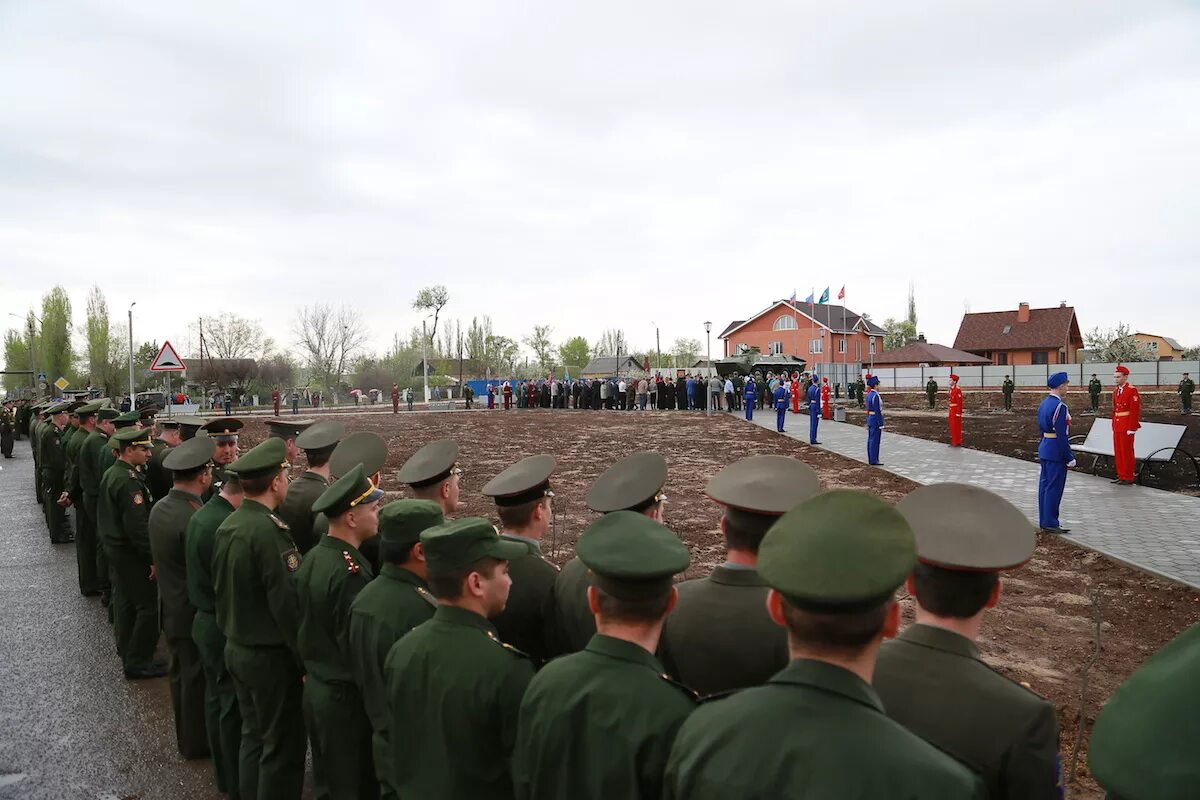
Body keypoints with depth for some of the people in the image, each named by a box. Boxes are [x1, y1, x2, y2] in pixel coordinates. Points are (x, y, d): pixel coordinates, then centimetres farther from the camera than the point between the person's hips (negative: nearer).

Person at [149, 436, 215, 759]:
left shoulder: (159, 508, -1)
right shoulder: (194, 518, -28)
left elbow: (161, 557, 8)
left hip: (171, 607, 8)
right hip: (194, 612, -8)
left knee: (181, 671, 21)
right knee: (198, 678, 8)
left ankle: (186, 734, 38)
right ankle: (197, 742, 24)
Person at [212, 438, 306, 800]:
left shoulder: (228, 525, 1)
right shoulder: (269, 531, -25)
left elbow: (222, 589, 9)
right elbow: (287, 604, -24)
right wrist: (306, 661, -16)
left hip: (236, 648, 9)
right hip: (271, 656, -9)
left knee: (253, 736, 21)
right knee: (283, 747, 6)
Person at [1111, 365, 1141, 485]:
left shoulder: (1132, 390, -12)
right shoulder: (1116, 391, 12)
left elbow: (1135, 410, -15)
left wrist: (1131, 428, -18)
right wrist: (1114, 425, 14)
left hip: (1127, 427, -8)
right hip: (1117, 425, 8)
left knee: (1127, 452, -2)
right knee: (1118, 452, 12)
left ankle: (1128, 478, 5)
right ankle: (1121, 475, 20)